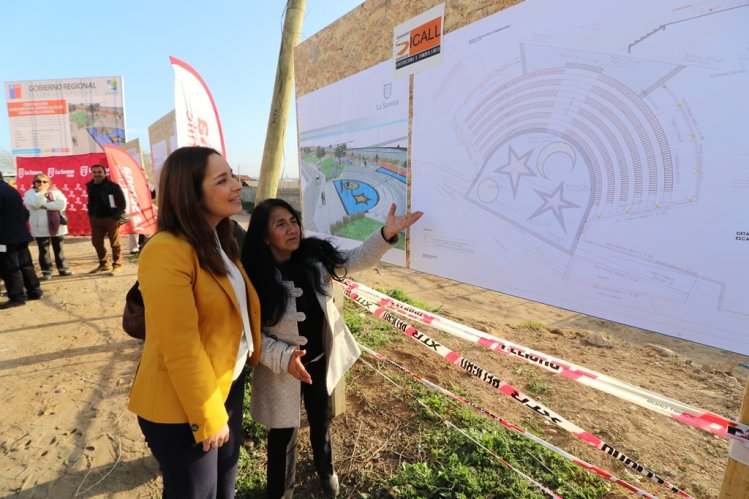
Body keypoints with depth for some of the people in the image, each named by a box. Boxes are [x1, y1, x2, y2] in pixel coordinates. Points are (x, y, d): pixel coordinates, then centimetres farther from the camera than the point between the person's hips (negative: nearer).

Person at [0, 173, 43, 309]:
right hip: (20, 235, 9)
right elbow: (23, 212, 18)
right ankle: (34, 290, 19)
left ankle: (17, 297, 3)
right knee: (25, 264, 13)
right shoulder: (12, 190, 12)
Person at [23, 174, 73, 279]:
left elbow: (62, 203, -12)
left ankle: (63, 269, 21)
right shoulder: (30, 193, 2)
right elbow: (35, 204, -19)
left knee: (59, 250, 11)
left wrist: (45, 205, -15)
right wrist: (42, 192, -14)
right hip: (40, 228, -1)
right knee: (44, 251, 4)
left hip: (57, 226, 1)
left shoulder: (56, 192, 6)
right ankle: (46, 272, 12)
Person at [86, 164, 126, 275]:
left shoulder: (113, 186, -10)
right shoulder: (90, 186, 10)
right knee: (96, 242, 12)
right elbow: (90, 202, 21)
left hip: (111, 219, -7)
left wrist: (116, 217, -16)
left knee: (115, 244, -1)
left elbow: (122, 203, -11)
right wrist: (91, 215, 11)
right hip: (96, 219, 7)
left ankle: (117, 265, 10)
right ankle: (103, 264, 26)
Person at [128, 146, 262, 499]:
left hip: (228, 382, 8)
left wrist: (252, 354, 8)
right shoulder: (167, 252, -26)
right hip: (182, 404, -8)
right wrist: (208, 417, -18)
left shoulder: (219, 240, 4)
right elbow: (181, 349, -25)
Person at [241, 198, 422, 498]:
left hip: (321, 360, 4)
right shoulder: (255, 277, -21)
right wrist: (284, 357, -29)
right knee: (284, 432, 16)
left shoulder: (314, 255, -9)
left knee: (321, 419, 27)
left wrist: (387, 234, -23)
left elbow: (356, 259, -8)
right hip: (283, 369, -4)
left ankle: (325, 469, 59)